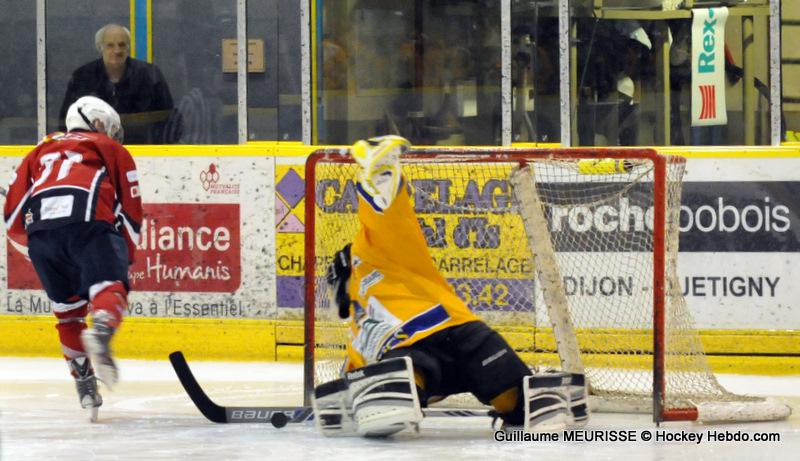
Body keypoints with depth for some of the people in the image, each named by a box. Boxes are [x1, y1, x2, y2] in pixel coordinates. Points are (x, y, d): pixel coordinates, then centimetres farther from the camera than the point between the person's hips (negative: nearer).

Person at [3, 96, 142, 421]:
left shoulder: (41, 152, 35)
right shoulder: (112, 150, 27)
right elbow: (131, 211, 19)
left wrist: (41, 253, 35)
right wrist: (124, 258, 28)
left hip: (39, 226, 3)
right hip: (89, 222, -3)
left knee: (67, 306, 16)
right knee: (107, 287, -10)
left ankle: (83, 381, 12)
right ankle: (101, 332, -42)